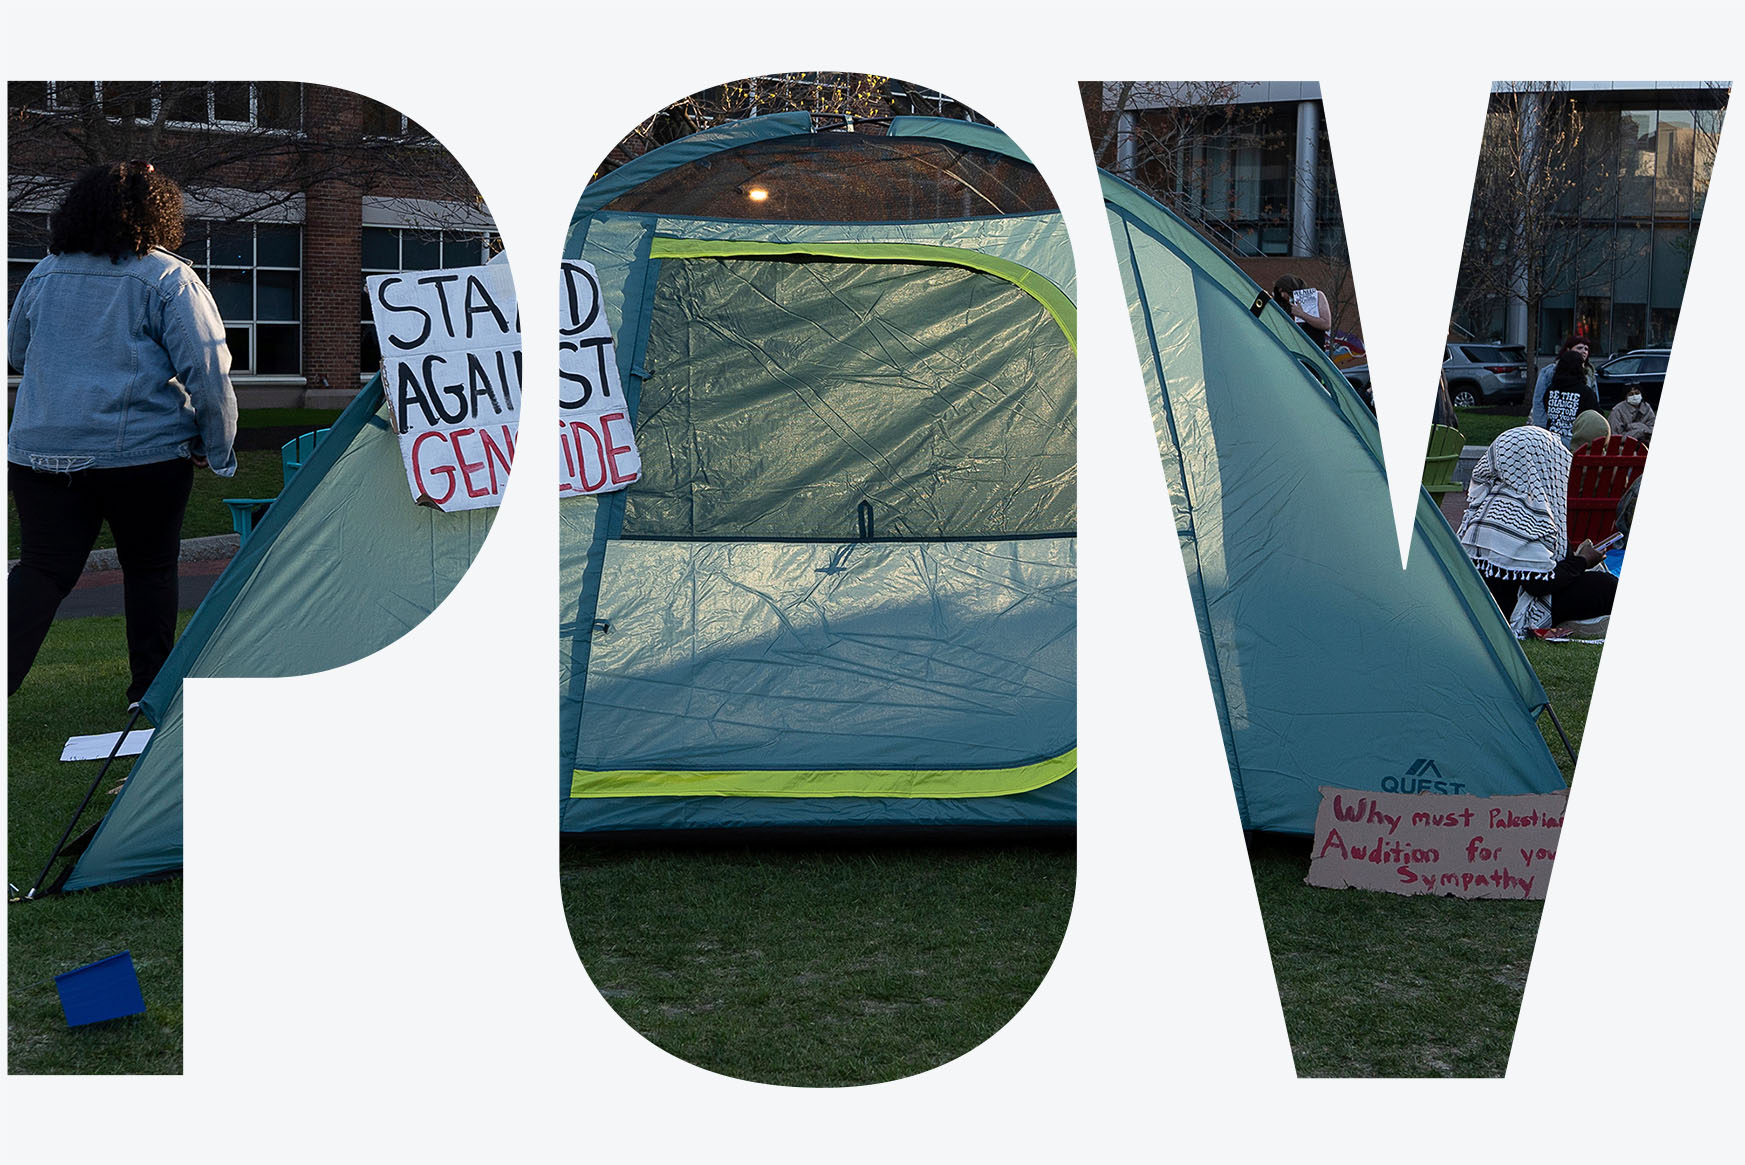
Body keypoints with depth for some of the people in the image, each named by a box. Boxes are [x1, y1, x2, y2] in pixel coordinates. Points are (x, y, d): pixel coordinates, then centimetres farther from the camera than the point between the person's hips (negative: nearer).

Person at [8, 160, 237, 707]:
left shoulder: (44, 274, 10)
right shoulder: (169, 278, -7)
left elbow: (17, 353, 23)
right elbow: (208, 369, -9)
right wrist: (216, 449, 1)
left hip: (40, 451, 4)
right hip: (144, 451, -4)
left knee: (42, 568, 6)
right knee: (150, 567, 11)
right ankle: (150, 690, 19)